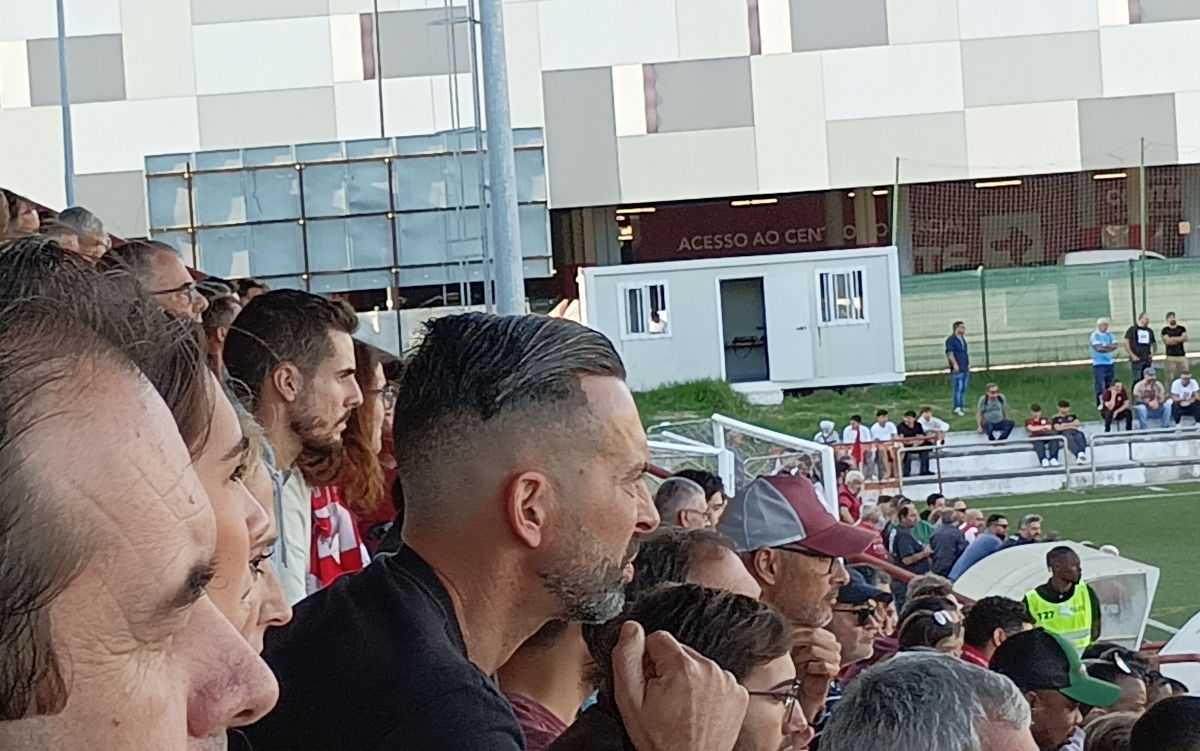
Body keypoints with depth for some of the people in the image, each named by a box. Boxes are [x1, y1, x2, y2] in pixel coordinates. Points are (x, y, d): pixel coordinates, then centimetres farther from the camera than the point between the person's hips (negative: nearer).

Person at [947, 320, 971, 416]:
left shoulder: (962, 339, 18)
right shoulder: (951, 340, -9)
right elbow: (950, 353, -16)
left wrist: (968, 363, 20)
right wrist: (954, 364, -24)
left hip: (965, 368, 9)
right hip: (957, 368, -9)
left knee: (963, 388, 11)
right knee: (957, 387, -11)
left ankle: (962, 407, 17)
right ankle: (957, 408, -11)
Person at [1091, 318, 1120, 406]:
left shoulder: (1109, 335, 12)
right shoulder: (1094, 336, -6)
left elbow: (1115, 346, -1)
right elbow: (1098, 348, -18)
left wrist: (1104, 346, -14)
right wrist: (1109, 348, -6)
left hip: (1110, 364, 6)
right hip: (1098, 365, -6)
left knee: (1111, 385, 9)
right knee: (1100, 386, -7)